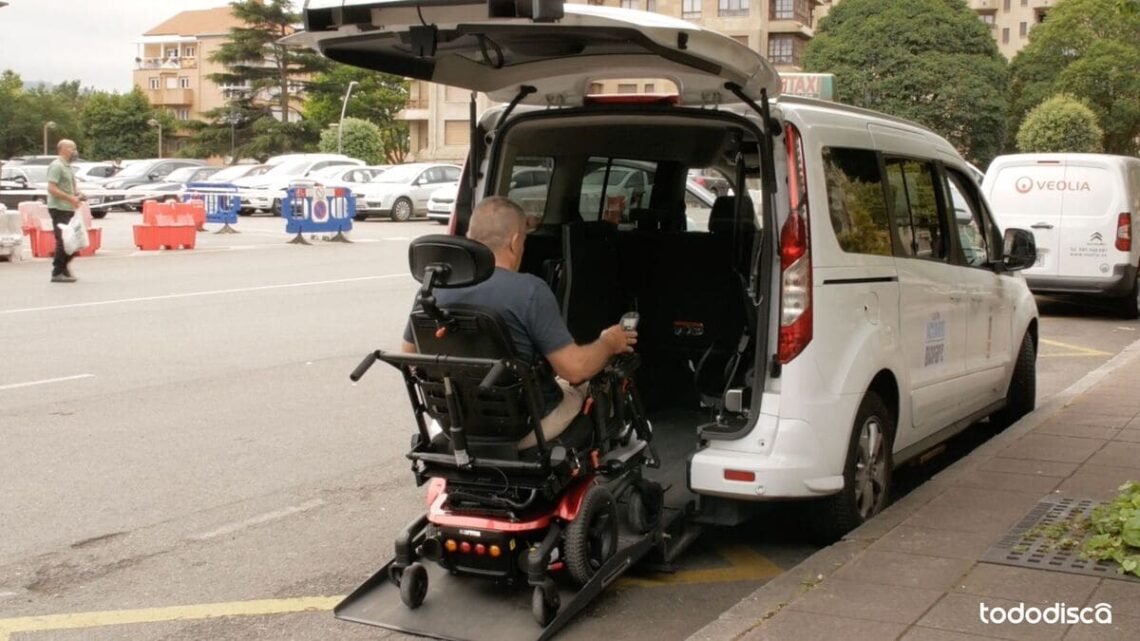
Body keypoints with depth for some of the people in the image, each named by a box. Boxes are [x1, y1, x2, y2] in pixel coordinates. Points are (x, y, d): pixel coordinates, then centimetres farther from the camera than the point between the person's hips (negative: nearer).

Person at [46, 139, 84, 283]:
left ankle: (63, 267, 25)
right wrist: (71, 198, -23)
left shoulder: (68, 166, 18)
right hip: (59, 208, -9)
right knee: (63, 241, -8)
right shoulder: (56, 166, -12)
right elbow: (51, 189, -20)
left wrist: (78, 194, 8)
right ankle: (58, 273, -2)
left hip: (69, 208, 9)